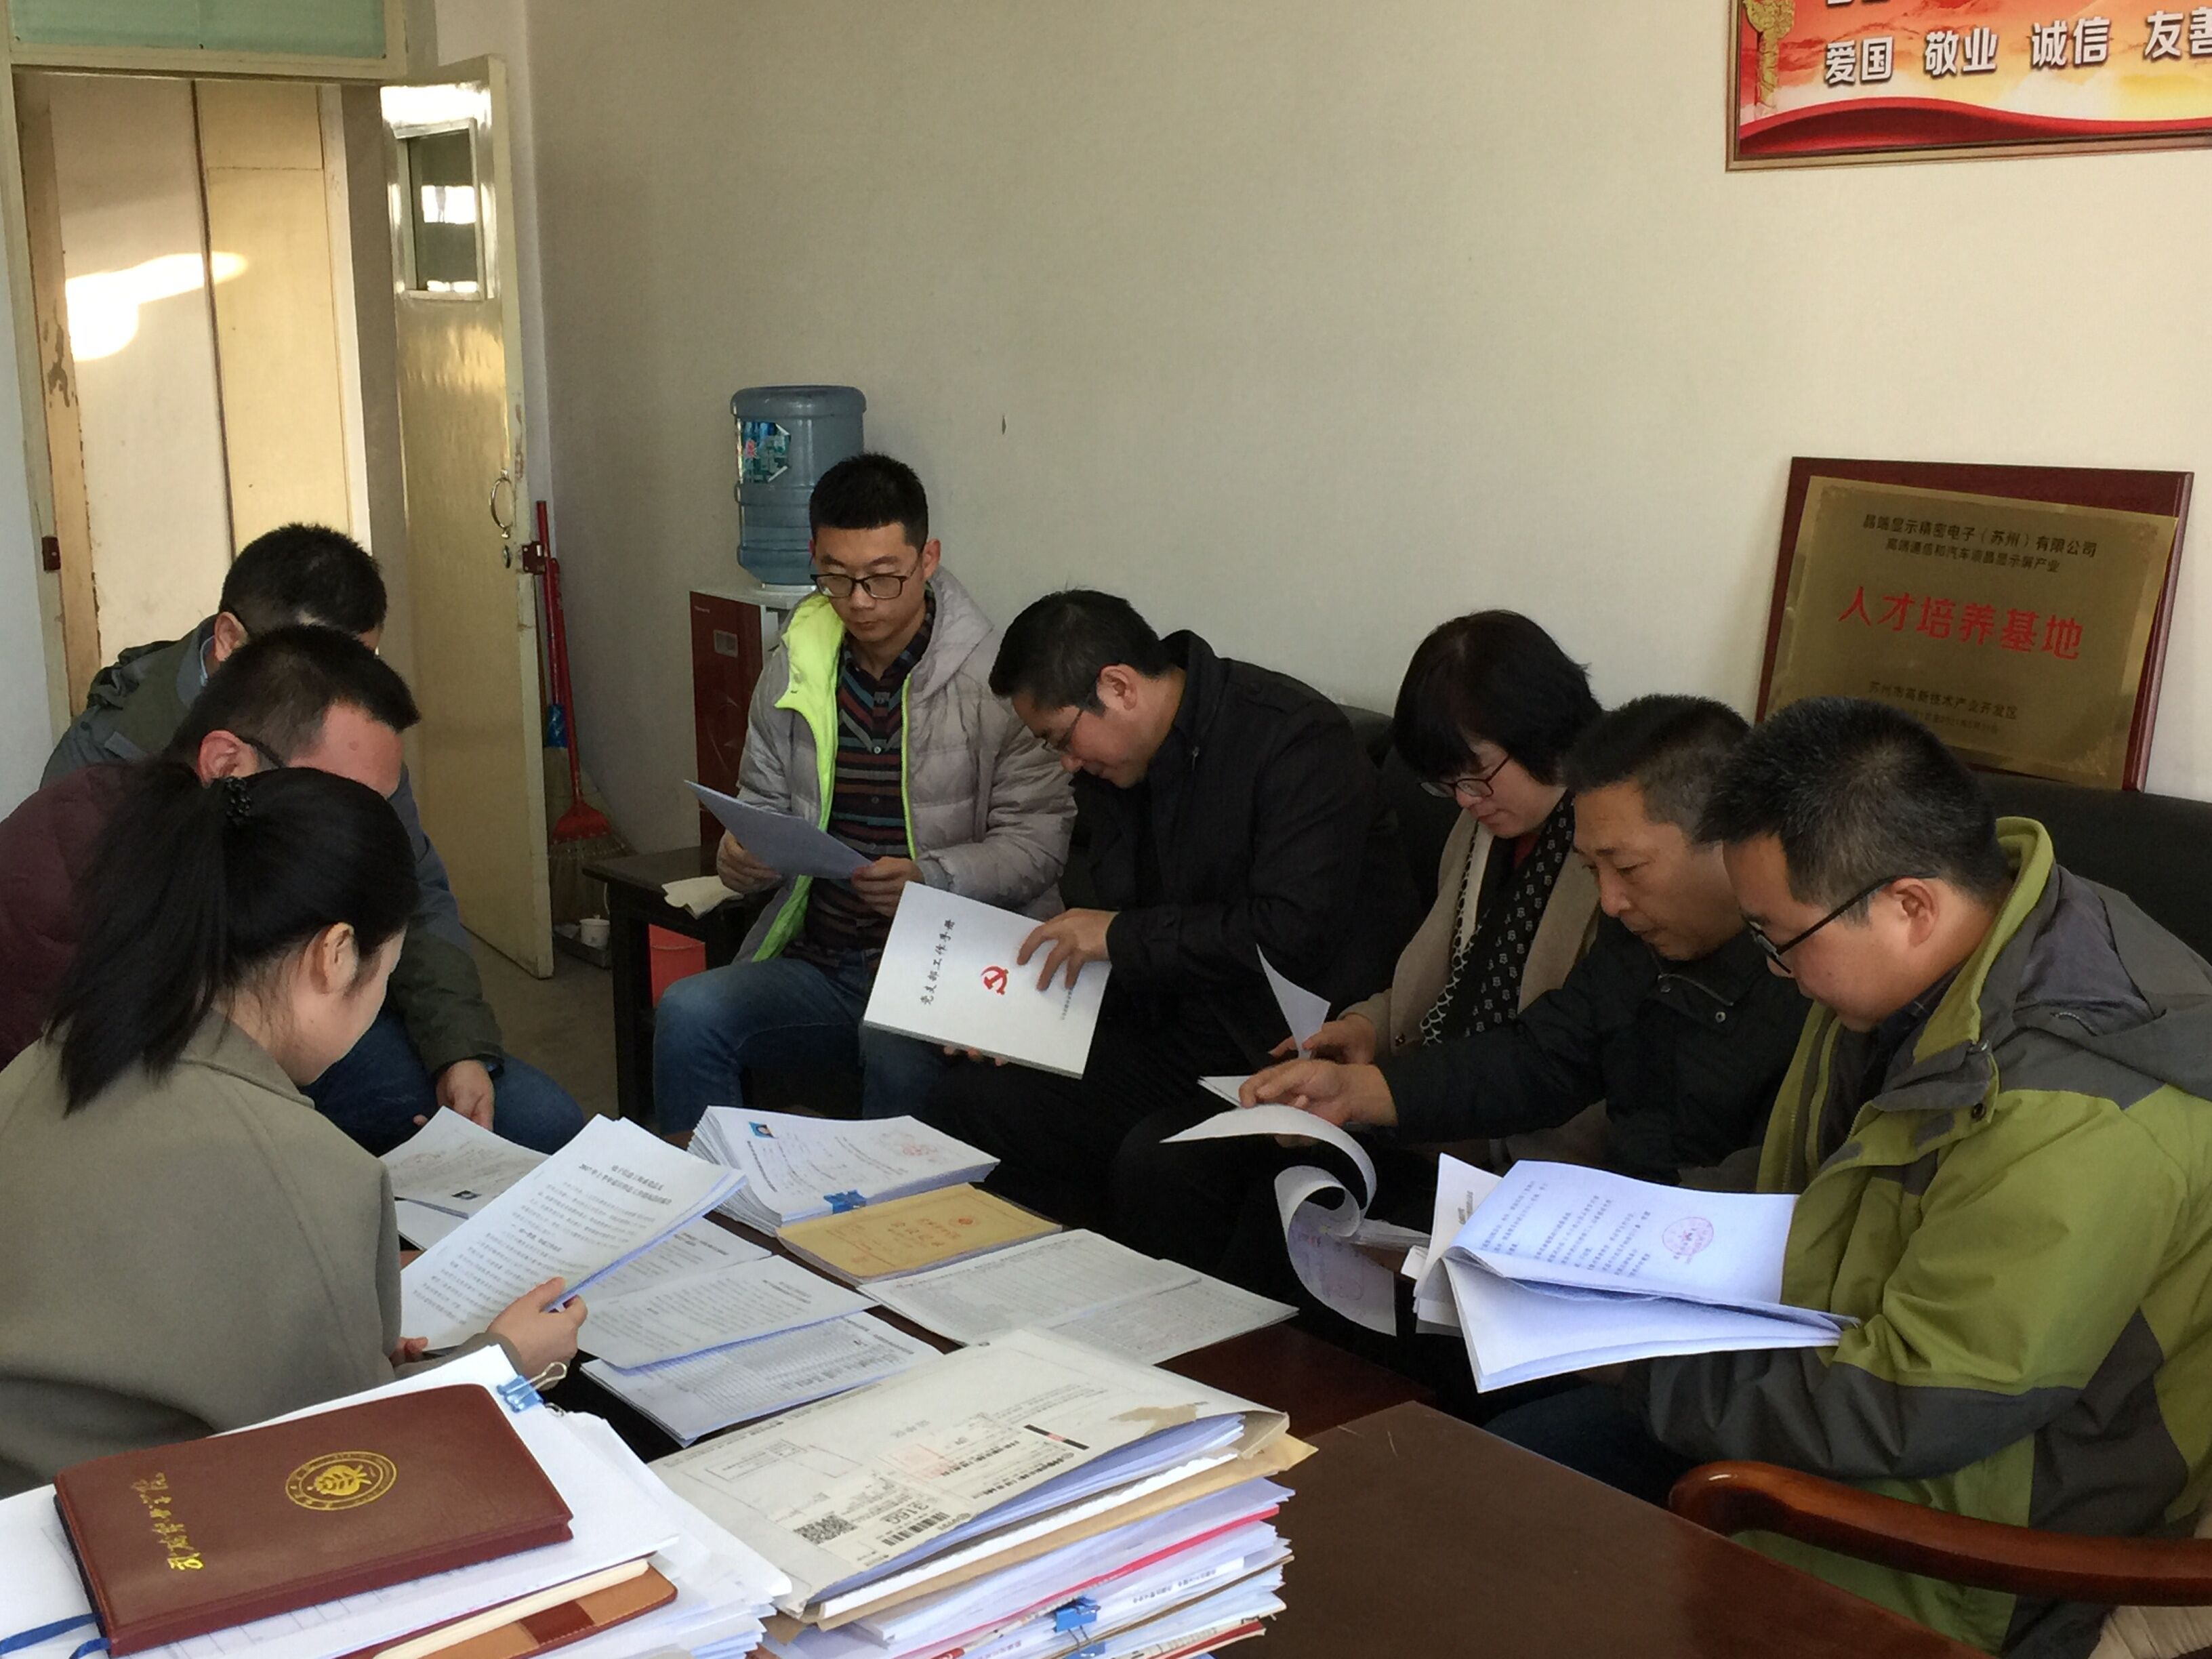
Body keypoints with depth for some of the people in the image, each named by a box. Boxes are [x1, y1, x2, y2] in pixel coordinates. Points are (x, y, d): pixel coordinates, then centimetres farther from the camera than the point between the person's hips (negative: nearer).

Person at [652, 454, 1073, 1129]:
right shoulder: (794, 665, 10)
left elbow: (1040, 840, -7)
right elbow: (763, 801, 20)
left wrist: (932, 878, -23)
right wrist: (741, 856, -3)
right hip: (815, 964, 5)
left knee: (899, 1053, -36)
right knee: (688, 1011, -21)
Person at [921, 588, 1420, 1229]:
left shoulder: (1296, 737, -16)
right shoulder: (1105, 769, 10)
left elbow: (1294, 931, -24)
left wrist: (1124, 936, -15)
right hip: (1174, 1040, 8)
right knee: (967, 1101, -8)